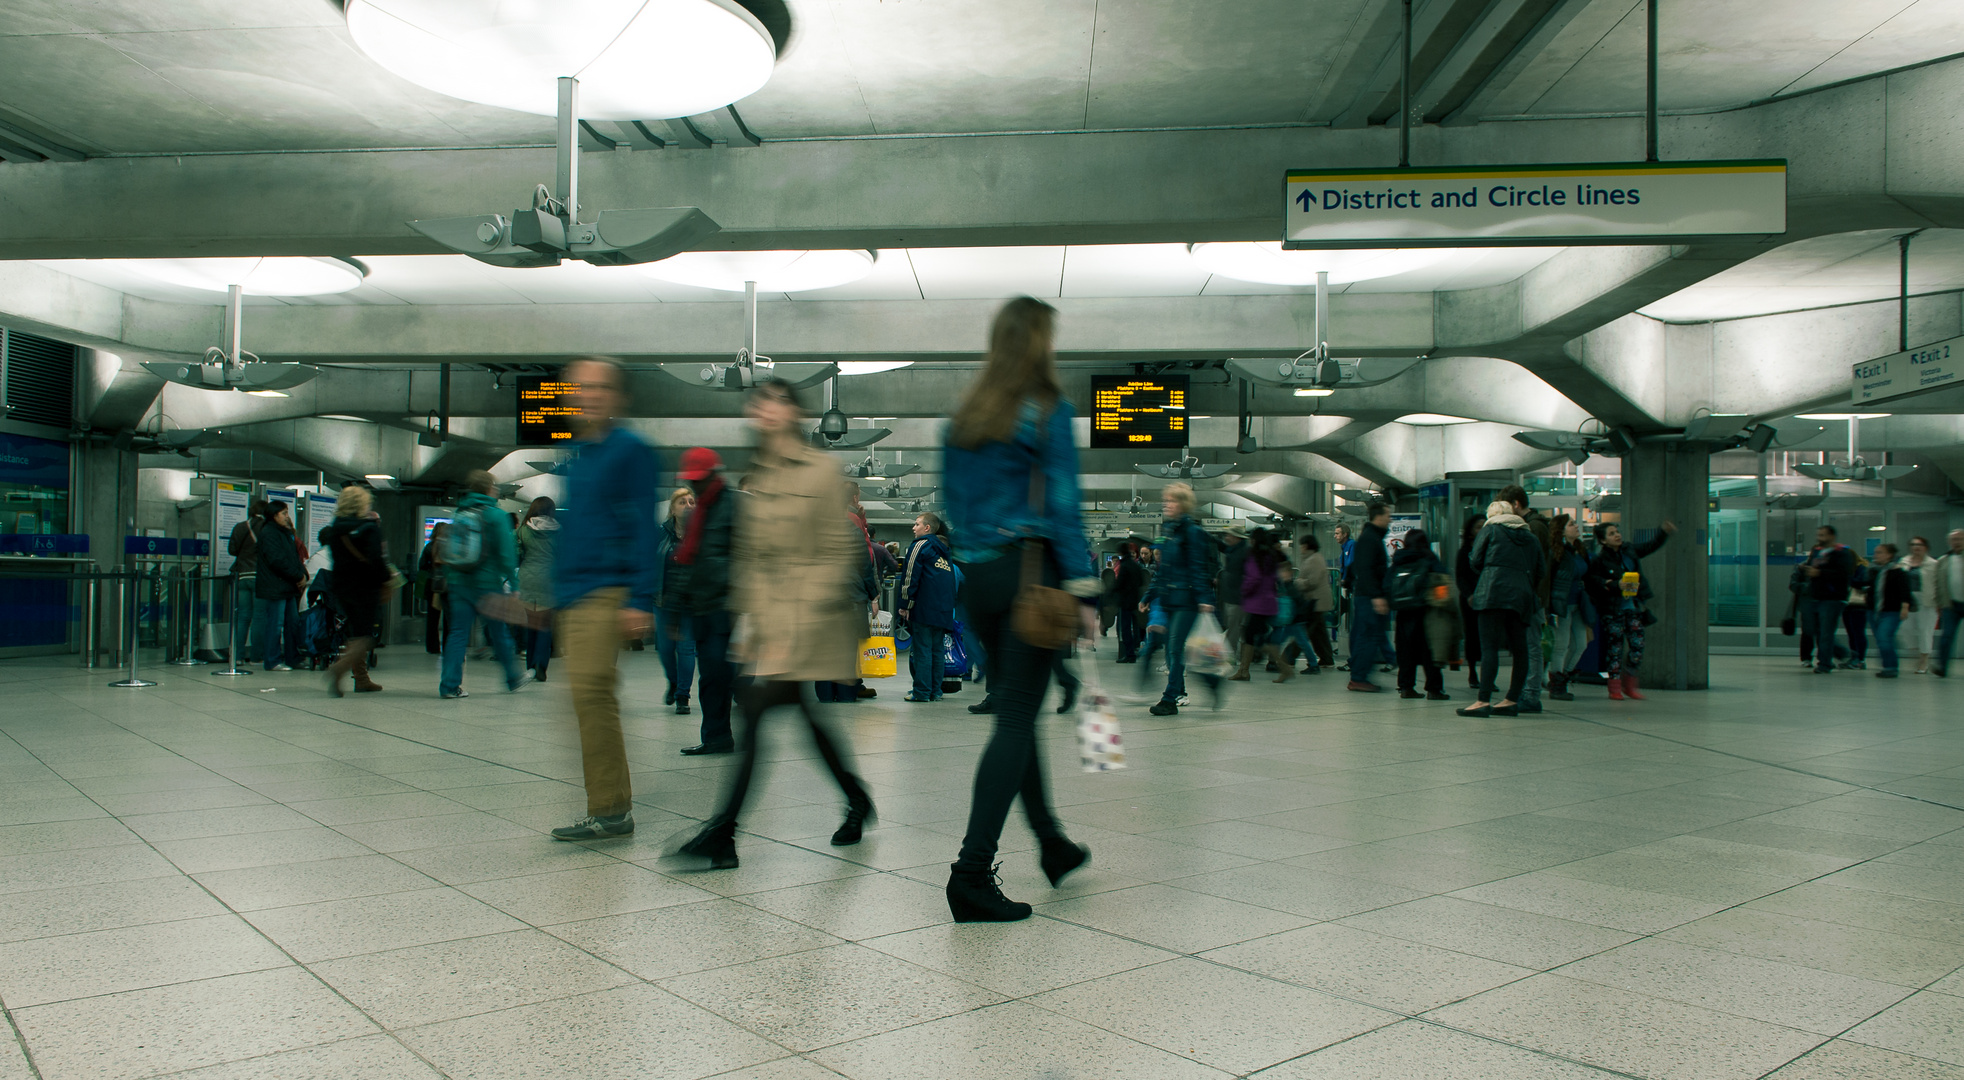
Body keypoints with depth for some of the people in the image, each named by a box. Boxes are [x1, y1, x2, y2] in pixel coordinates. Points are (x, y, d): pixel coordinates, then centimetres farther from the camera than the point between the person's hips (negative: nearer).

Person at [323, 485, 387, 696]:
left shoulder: (334, 528, 5)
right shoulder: (369, 527, -13)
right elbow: (376, 559, -20)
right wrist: (386, 578, -8)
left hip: (342, 588, 7)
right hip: (366, 588, -7)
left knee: (357, 634, 18)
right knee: (366, 636, -1)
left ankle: (362, 679, 21)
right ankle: (339, 668, -22)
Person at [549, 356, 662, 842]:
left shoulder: (631, 451, -6)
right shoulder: (574, 453, 18)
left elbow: (643, 529, -11)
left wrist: (640, 600, -17)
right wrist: (555, 593, 21)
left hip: (606, 594, -8)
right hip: (571, 596, 8)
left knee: (592, 692, -13)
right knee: (593, 697, 9)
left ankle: (609, 810, -7)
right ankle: (614, 806, 17)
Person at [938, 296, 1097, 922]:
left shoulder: (965, 417, 11)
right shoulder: (1048, 412, -7)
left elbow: (956, 503, 13)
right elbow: (1063, 506, -11)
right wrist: (1084, 591, -9)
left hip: (978, 575, 7)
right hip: (1032, 570, -7)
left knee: (1015, 710, 16)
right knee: (1016, 717, -5)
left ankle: (1053, 845, 31)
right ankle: (972, 872, -11)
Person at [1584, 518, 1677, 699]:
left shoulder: (1630, 552, 8)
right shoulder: (1599, 560, -9)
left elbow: (1651, 545, 20)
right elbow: (1592, 581, -15)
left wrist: (1665, 533, 8)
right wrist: (1616, 586, -23)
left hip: (1634, 607, 5)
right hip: (1612, 609, -5)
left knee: (1638, 646, 2)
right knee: (1614, 647, -3)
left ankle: (1629, 686, 18)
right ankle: (1615, 688, 7)